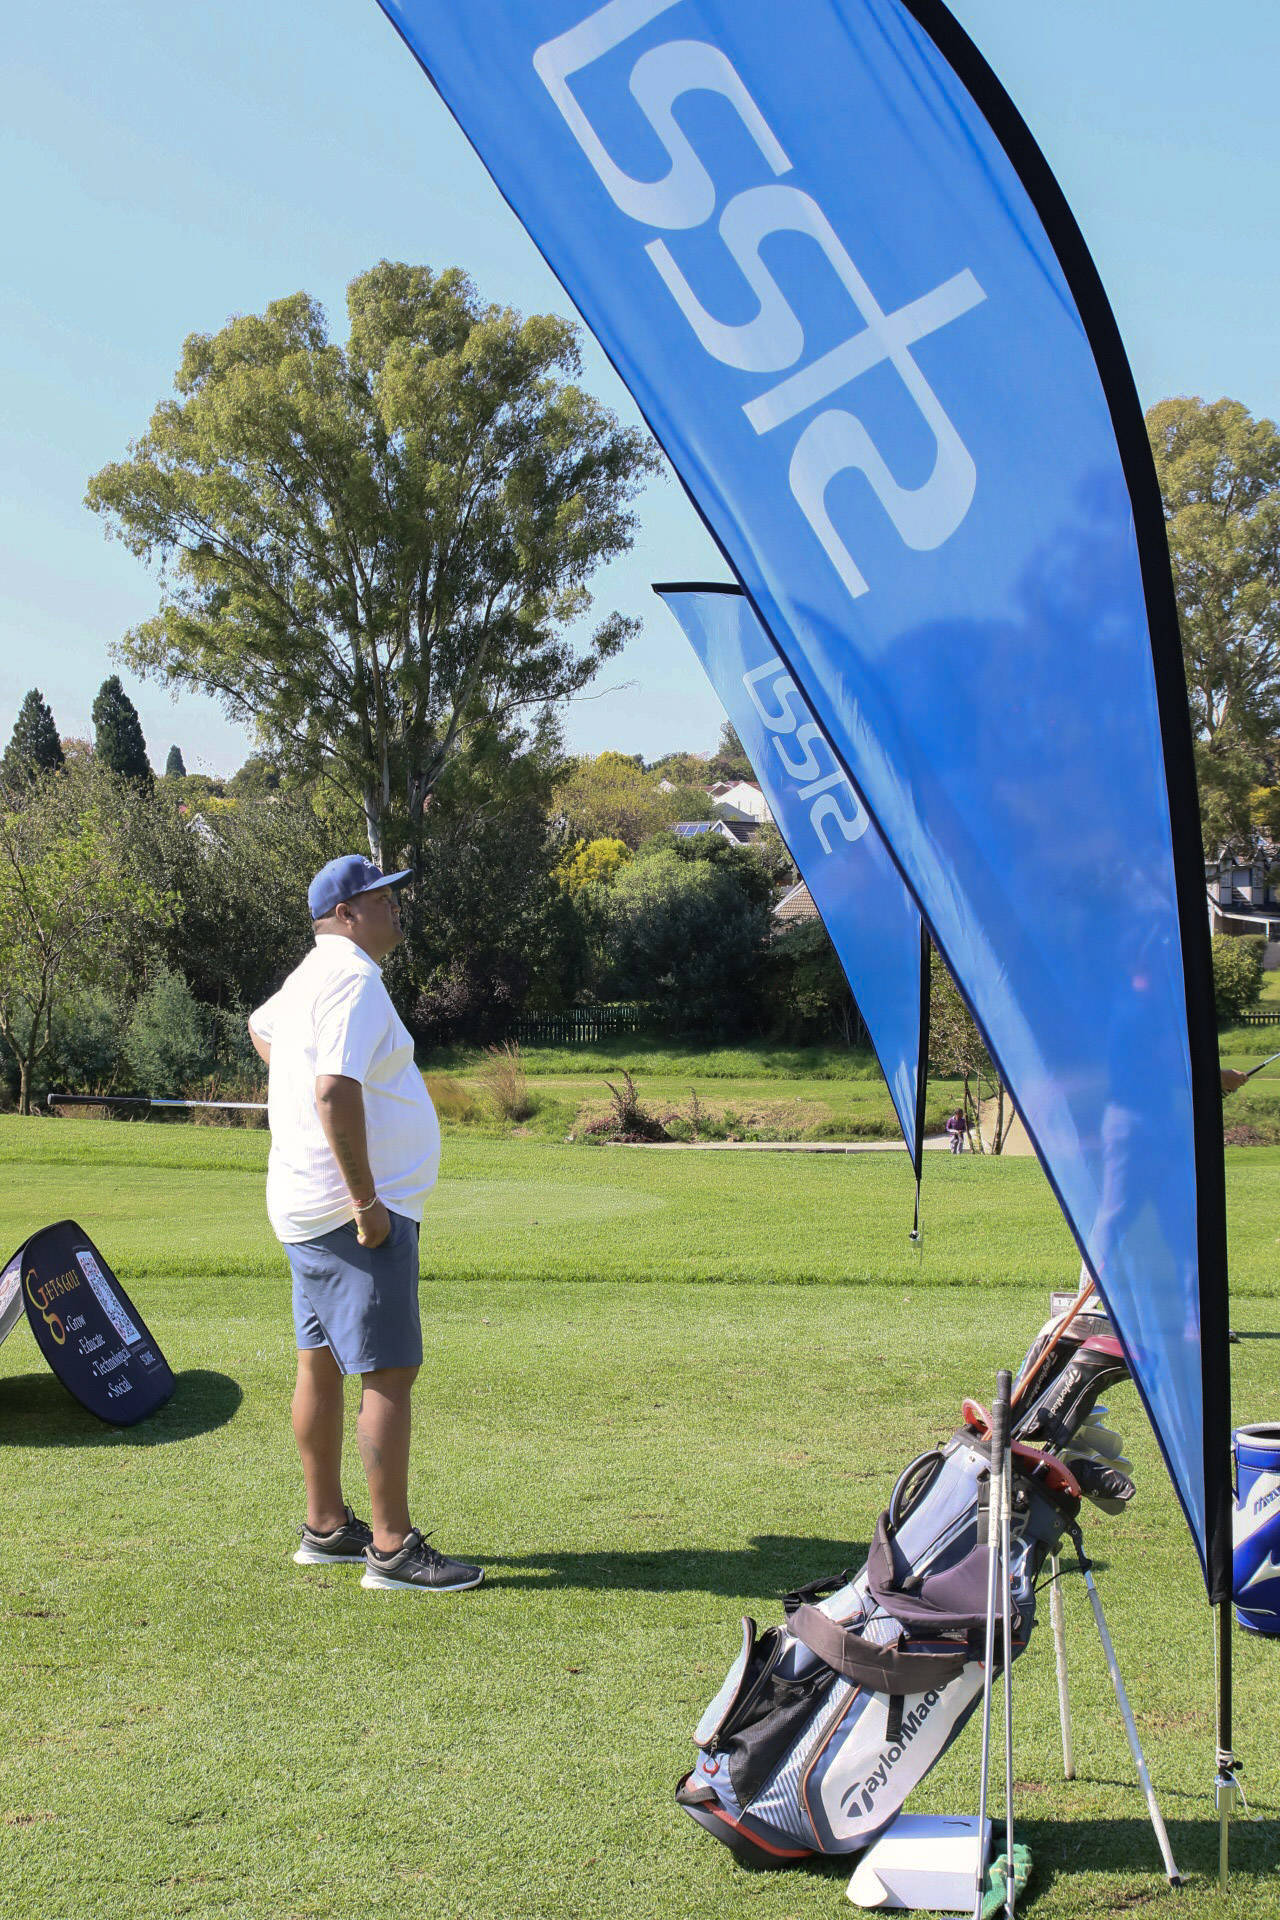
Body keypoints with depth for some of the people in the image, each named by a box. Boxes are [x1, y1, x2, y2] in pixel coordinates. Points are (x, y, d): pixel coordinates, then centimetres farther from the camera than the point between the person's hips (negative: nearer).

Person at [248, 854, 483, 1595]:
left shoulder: (310, 978, 17)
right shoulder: (353, 980, -16)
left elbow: (262, 1026, 39)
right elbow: (335, 1093, -26)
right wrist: (367, 1201, -24)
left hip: (308, 1207, 11)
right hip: (351, 1210, -11)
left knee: (323, 1364, 14)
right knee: (390, 1372, -9)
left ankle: (326, 1527, 23)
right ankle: (392, 1548, -7)